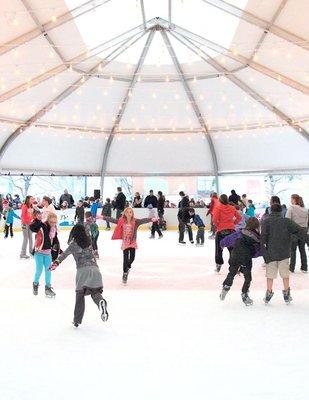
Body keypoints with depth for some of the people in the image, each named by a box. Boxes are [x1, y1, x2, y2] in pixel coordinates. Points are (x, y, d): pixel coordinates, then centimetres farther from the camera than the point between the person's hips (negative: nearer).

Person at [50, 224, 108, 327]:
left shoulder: (73, 244, 5)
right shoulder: (88, 241, 17)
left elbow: (64, 254, -6)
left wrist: (56, 262, -11)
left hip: (82, 270, -3)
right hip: (94, 268, 3)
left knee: (80, 294, 8)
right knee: (95, 291, 7)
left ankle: (77, 320, 11)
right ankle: (101, 301, -29)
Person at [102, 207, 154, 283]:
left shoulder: (135, 221, -7)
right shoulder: (121, 221, -3)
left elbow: (143, 220, -21)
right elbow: (112, 220, -1)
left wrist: (151, 219, -38)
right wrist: (103, 217, -5)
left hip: (133, 242, 0)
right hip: (125, 242, 0)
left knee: (132, 258, -1)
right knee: (125, 259, -2)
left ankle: (128, 266, 34)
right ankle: (125, 274, 14)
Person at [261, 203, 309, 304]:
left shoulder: (266, 221, -2)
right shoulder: (287, 221, 1)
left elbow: (263, 235, -11)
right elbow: (299, 231, -6)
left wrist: (262, 248, -7)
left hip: (270, 253, 0)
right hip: (284, 253, 1)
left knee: (270, 274, 10)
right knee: (285, 273, 13)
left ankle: (269, 293, 16)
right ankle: (286, 293, 19)